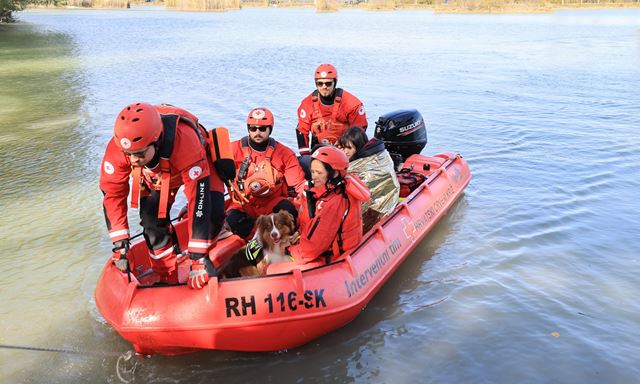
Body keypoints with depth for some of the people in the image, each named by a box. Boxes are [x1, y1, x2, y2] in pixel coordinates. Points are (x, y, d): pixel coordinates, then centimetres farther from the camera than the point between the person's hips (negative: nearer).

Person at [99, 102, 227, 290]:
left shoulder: (184, 141, -47)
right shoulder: (117, 148, -35)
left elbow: (198, 198, -45)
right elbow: (112, 193, -20)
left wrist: (198, 259, -42)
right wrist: (120, 244, -23)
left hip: (195, 165, -3)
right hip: (155, 174, 3)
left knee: (213, 211, -23)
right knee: (152, 220, -12)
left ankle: (205, 257, 7)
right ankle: (168, 277, 9)